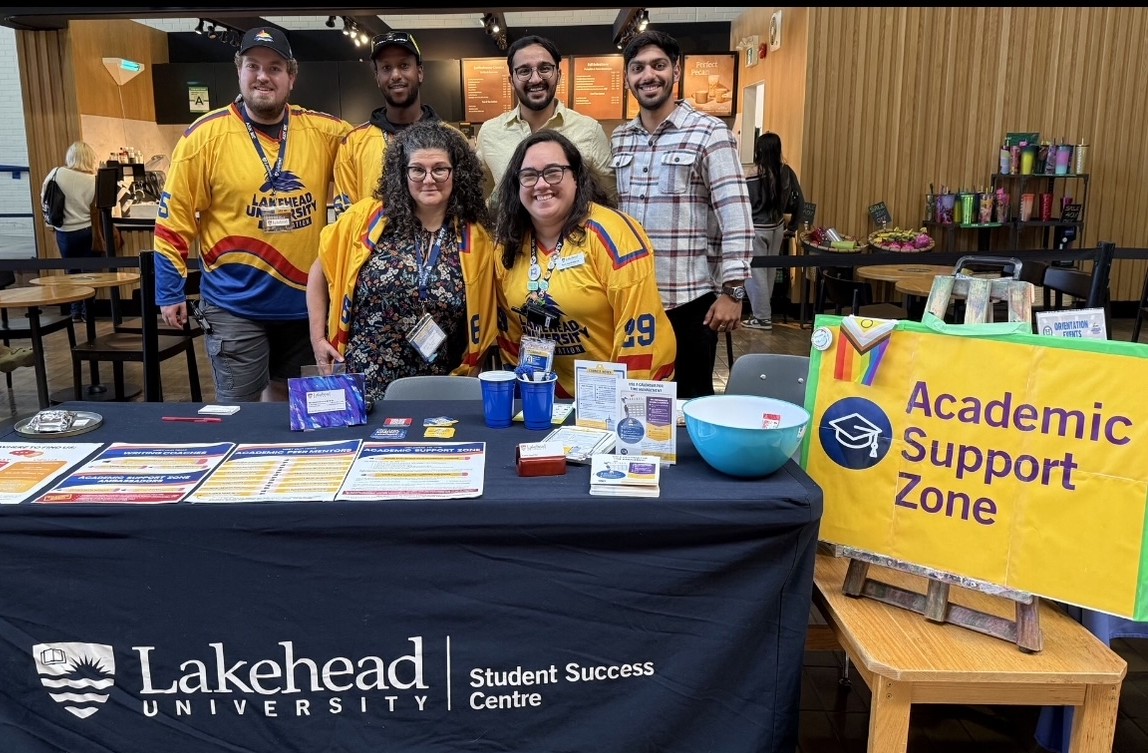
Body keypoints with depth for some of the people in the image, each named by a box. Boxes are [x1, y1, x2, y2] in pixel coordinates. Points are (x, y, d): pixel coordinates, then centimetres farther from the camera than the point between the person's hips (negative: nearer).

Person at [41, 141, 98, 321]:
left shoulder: (57, 173, -7)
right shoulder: (94, 180, -11)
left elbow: (44, 195, 4)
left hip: (65, 232, 1)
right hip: (87, 230, -1)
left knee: (72, 270, 14)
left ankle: (76, 312, 17)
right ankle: (87, 311, 11)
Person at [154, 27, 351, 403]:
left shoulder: (324, 132, -2)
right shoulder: (206, 135, -8)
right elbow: (174, 217, -5)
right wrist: (170, 291, -5)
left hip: (303, 299, 3)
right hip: (235, 303, -3)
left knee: (287, 399, 21)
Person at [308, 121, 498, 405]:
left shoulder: (475, 240, -2)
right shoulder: (367, 217, -4)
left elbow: (482, 321, 6)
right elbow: (320, 271, 8)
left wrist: (466, 378, -1)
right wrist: (317, 338, 3)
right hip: (362, 384, -1)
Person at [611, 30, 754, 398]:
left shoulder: (709, 133, -7)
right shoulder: (619, 139, 9)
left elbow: (736, 216, -11)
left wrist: (732, 291, -16)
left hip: (689, 299, -5)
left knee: (690, 400, 7)